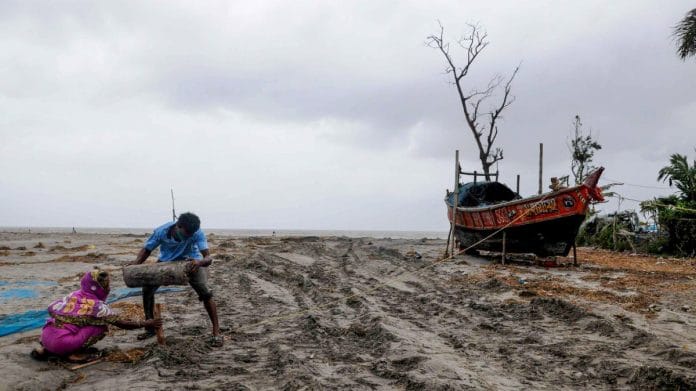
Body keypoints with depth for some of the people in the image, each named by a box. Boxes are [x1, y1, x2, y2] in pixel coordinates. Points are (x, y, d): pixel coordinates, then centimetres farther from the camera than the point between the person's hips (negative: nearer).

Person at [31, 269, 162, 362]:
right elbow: (122, 324, -2)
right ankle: (76, 353, -4)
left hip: (46, 335, 7)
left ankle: (46, 349, 19)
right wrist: (145, 324, 7)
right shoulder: (97, 306, -5)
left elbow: (51, 310, 14)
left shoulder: (73, 295, 12)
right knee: (101, 326, 1)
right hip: (62, 343, -7)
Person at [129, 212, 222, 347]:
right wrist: (135, 263, -32)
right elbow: (147, 250, -13)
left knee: (205, 293, -19)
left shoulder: (197, 233, -35)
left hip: (192, 261, -2)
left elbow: (208, 258, -41)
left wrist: (200, 262, -65)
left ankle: (216, 332, -8)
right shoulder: (161, 231, -29)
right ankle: (151, 328, 13)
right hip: (166, 261, 3)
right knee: (147, 289, -8)